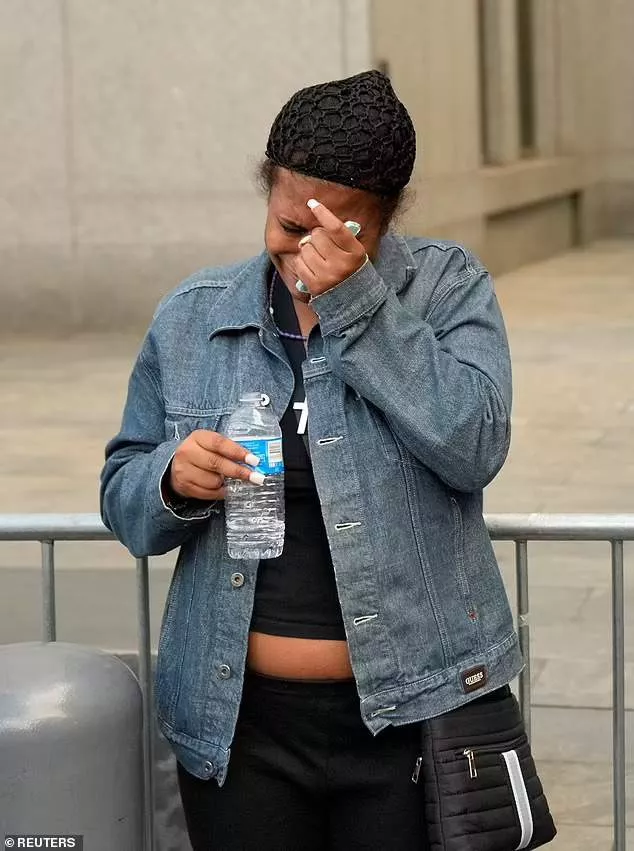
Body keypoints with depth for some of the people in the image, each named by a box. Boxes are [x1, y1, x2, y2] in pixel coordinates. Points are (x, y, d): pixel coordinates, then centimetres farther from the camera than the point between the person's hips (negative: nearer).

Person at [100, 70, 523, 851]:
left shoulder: (447, 288, -1)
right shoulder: (192, 318, 5)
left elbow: (473, 448, -16)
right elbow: (124, 502, 10)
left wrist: (357, 302, -20)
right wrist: (172, 479, -12)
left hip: (412, 715, -2)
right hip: (239, 722, 2)